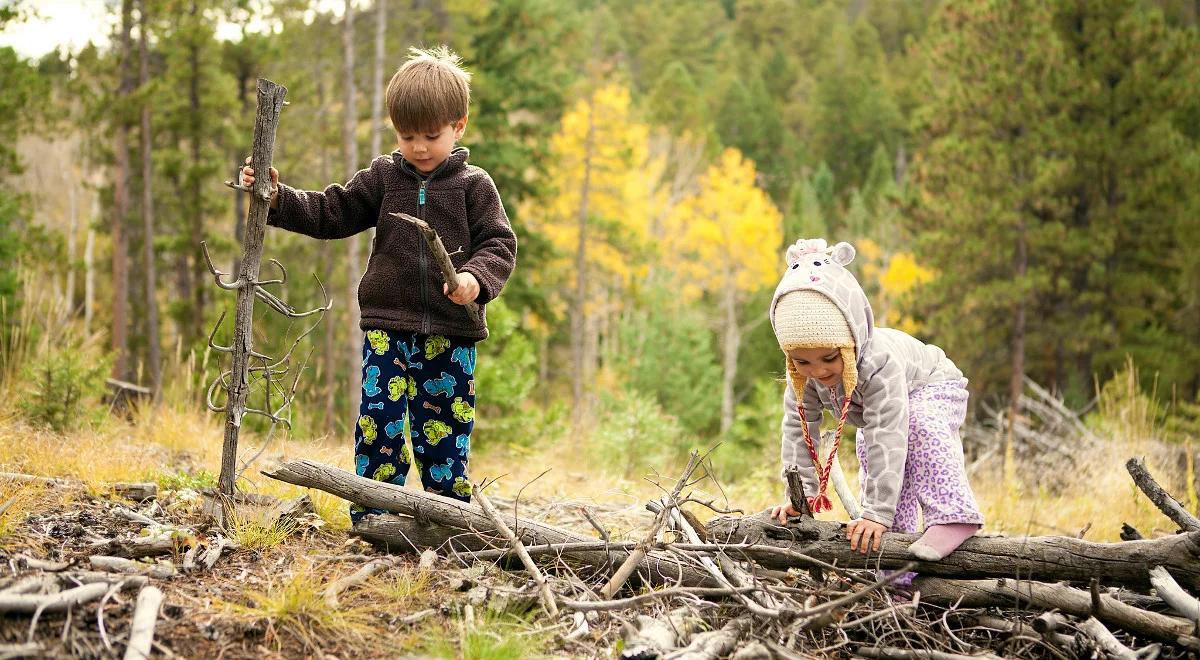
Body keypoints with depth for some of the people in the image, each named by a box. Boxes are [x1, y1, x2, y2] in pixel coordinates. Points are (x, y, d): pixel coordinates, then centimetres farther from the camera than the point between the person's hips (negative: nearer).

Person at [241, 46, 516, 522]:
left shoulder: (474, 186, 3)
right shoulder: (382, 179, 9)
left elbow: (500, 245, -3)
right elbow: (329, 214, 10)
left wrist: (477, 277, -23)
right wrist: (278, 198, -4)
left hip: (451, 334, -1)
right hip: (387, 326, 1)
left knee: (444, 429, 5)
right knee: (380, 418, -6)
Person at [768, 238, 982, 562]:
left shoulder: (878, 363, -46)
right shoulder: (802, 374, -27)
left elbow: (887, 438, -50)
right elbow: (798, 430, -19)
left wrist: (877, 513, -52)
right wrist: (801, 494, -25)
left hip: (935, 390, -8)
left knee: (919, 423, -36)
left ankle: (952, 515, -38)